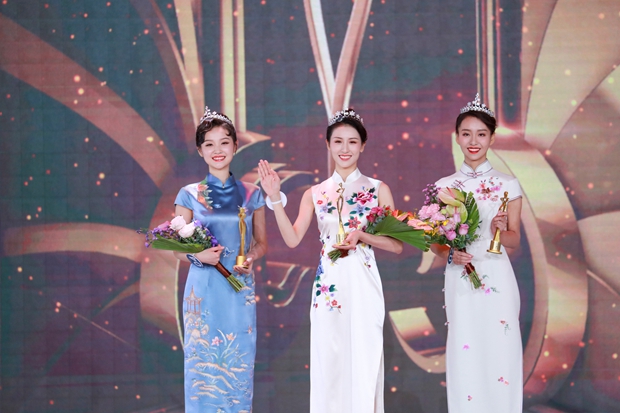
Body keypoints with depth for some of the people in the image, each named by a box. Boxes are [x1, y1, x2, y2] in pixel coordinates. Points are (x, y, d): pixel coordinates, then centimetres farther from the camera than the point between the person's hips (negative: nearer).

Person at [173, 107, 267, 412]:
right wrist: (198, 256, -16)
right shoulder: (189, 195, 1)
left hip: (240, 291, 1)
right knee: (203, 363, 0)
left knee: (238, 363, 4)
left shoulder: (251, 195, 5)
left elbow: (261, 243, 13)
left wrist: (250, 258, -9)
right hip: (203, 289, -1)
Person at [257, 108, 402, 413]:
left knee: (364, 362, -3)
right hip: (328, 286, 2)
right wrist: (275, 197, -7)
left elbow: (397, 244, 2)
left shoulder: (378, 189, 4)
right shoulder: (316, 193, 10)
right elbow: (292, 238, 0)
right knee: (328, 364, 3)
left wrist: (361, 236, -14)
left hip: (363, 286, -2)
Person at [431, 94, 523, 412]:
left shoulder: (507, 185, 3)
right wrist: (448, 255, -12)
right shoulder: (444, 187, 5)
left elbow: (515, 239, 5)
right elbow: (435, 240, 8)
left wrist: (500, 231, -16)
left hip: (497, 279, -1)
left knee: (499, 353, -2)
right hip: (460, 279, 1)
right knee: (464, 355, 1)